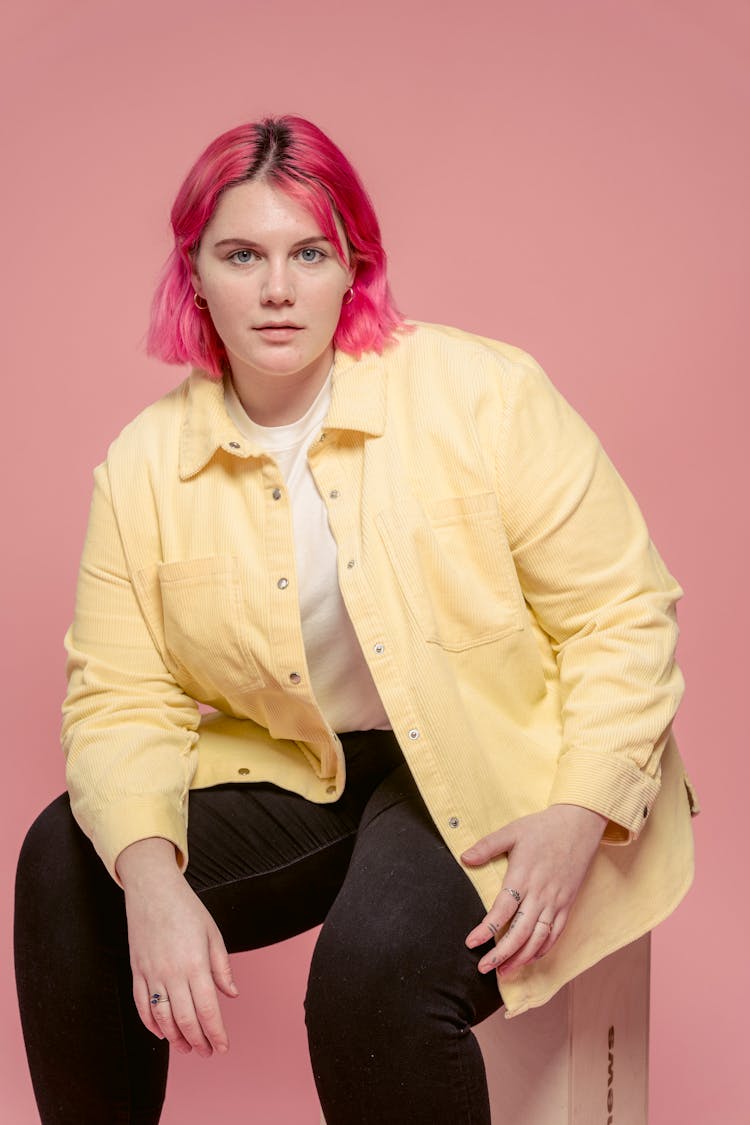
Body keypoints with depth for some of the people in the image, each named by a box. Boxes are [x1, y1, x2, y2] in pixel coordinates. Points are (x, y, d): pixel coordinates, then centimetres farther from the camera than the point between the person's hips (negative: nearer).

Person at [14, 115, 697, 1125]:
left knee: (376, 965, -30)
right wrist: (150, 877, -23)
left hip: (502, 777, -4)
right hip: (296, 776, 5)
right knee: (64, 864, -10)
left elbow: (623, 614, -11)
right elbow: (122, 699, -4)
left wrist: (578, 819, -23)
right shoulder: (146, 464, -2)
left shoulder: (483, 394, -13)